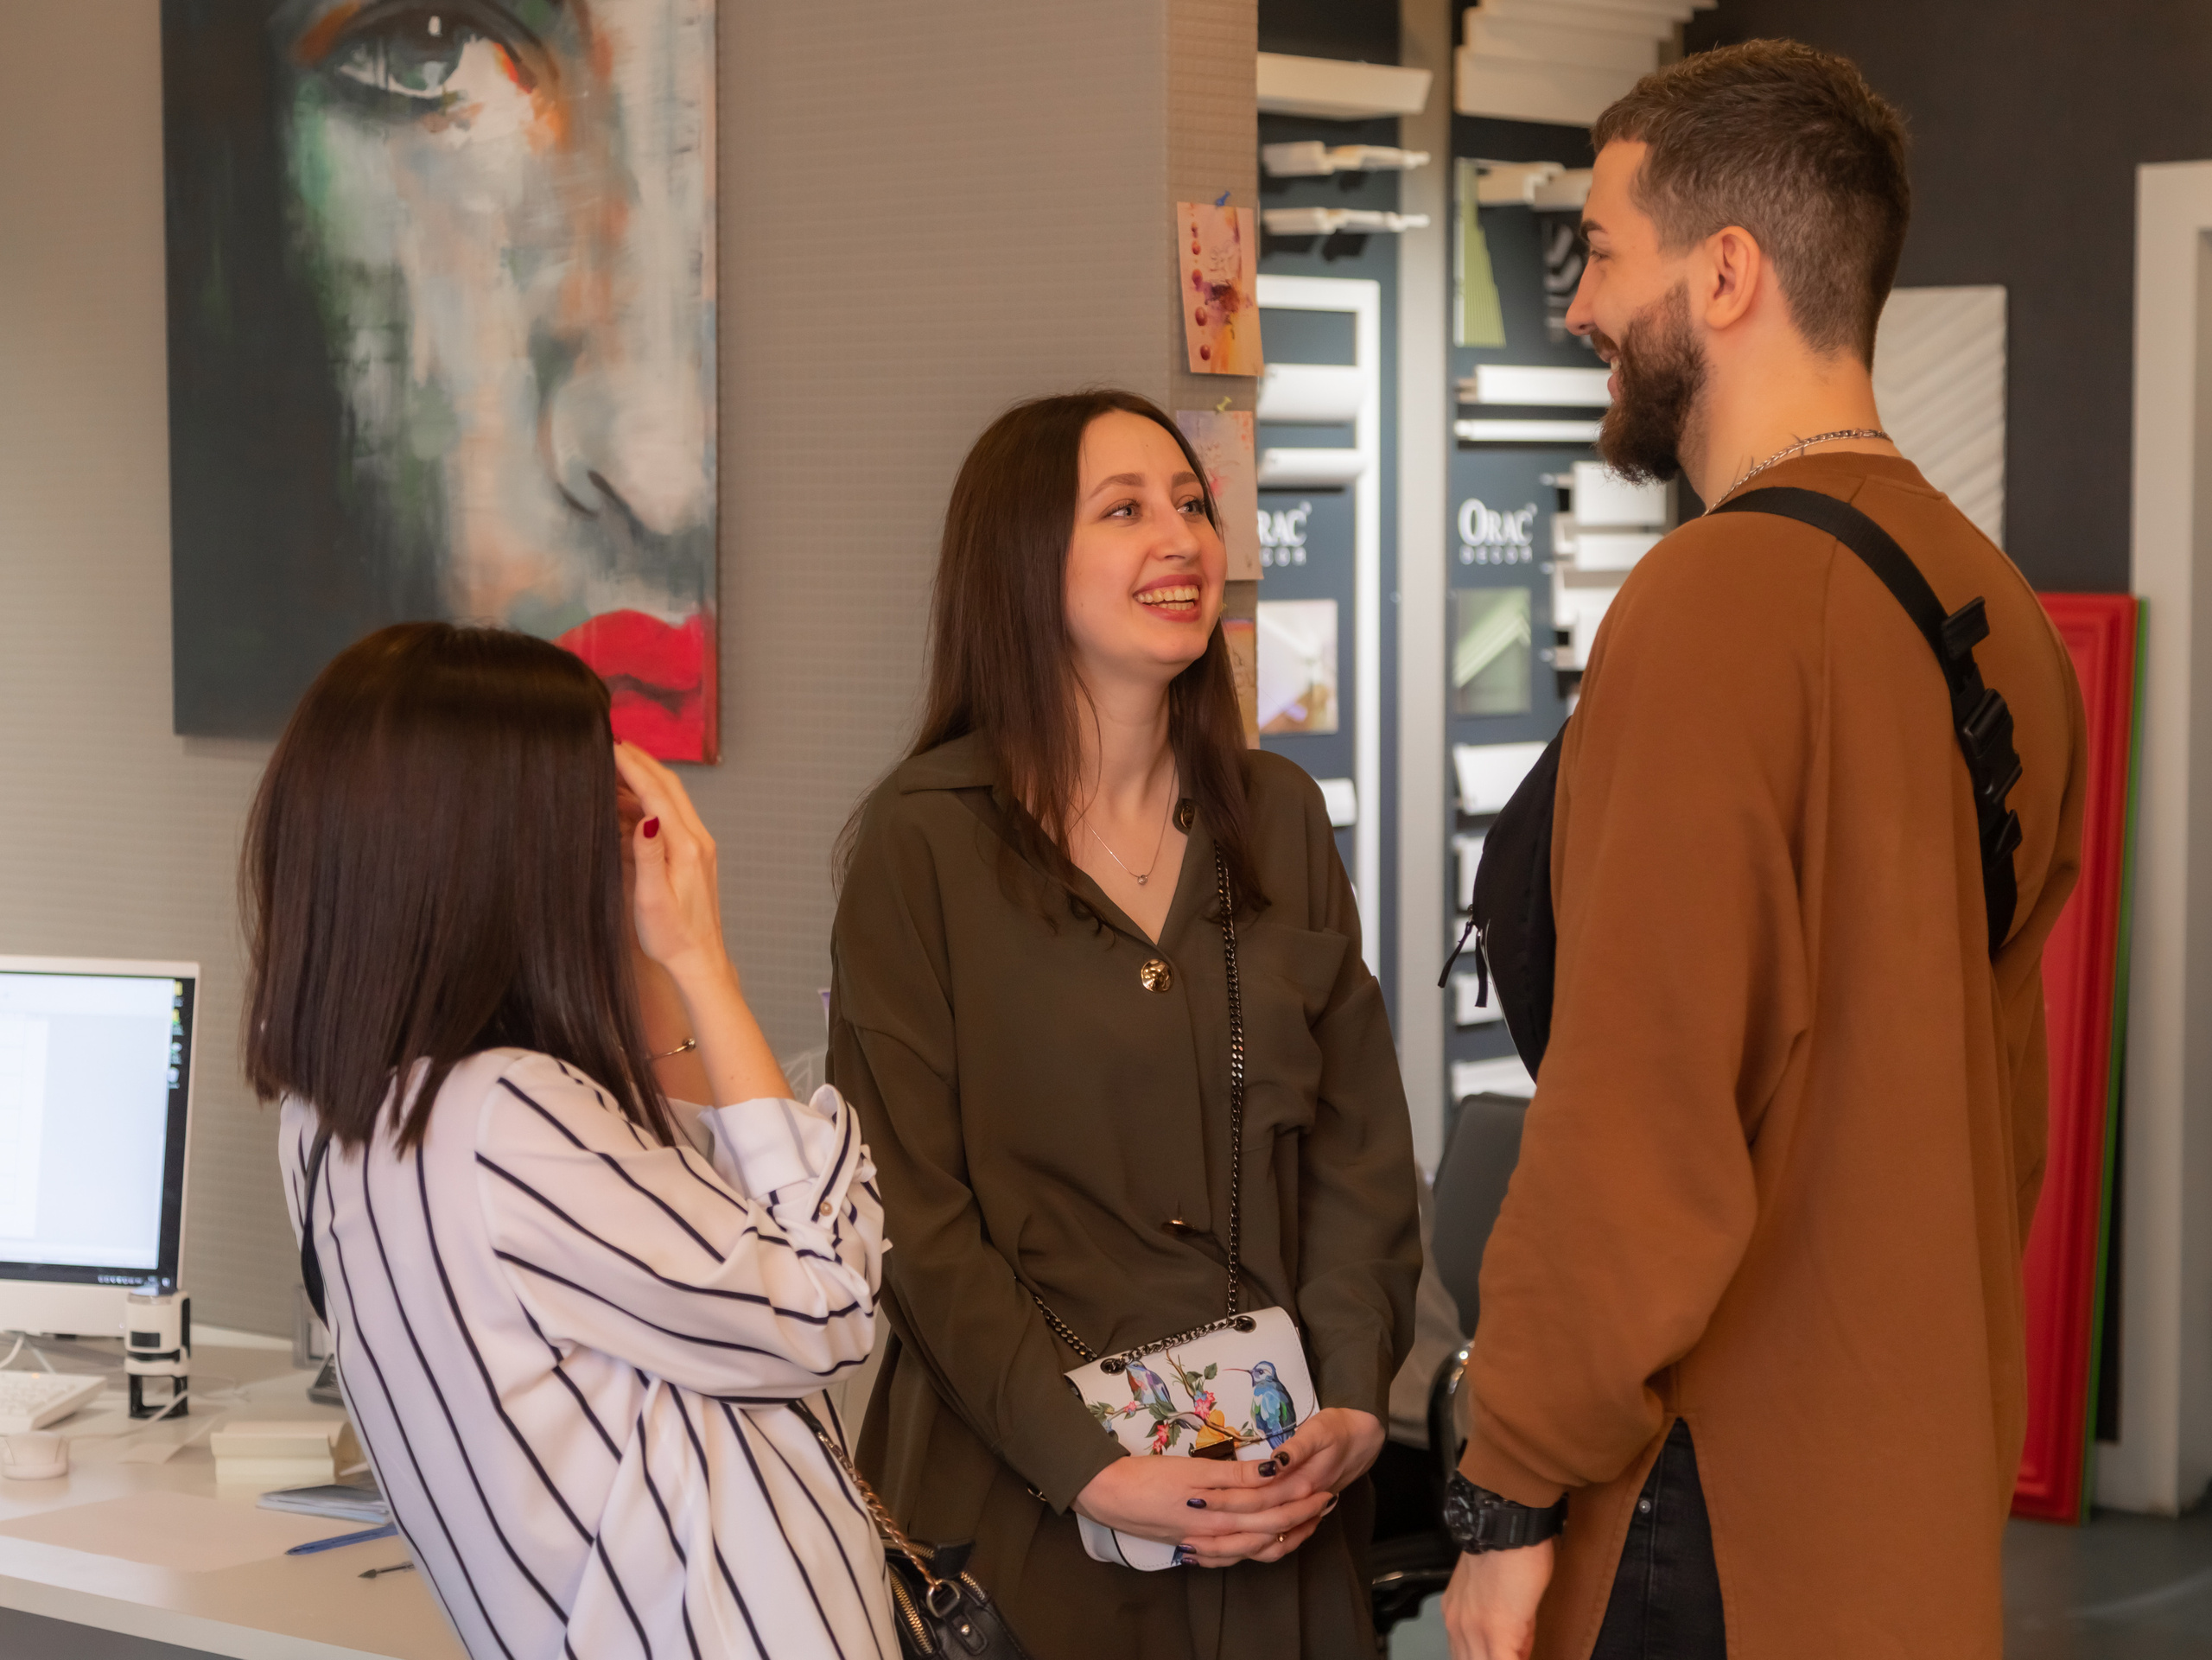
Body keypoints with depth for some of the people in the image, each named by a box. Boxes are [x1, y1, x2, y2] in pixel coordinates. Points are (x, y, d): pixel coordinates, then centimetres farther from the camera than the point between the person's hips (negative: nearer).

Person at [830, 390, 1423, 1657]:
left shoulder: (1278, 816, 8)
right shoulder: (926, 843, -7)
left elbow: (1360, 1135, 6)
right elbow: (915, 1208, -10)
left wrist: (1353, 1402, -7)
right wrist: (1087, 1469, -17)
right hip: (1027, 1498, -4)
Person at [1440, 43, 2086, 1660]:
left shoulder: (1715, 602, -18)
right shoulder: (1999, 605, 8)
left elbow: (1637, 1115, -21)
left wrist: (1513, 1493, -13)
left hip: (1722, 1518, -8)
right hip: (1940, 1459, 8)